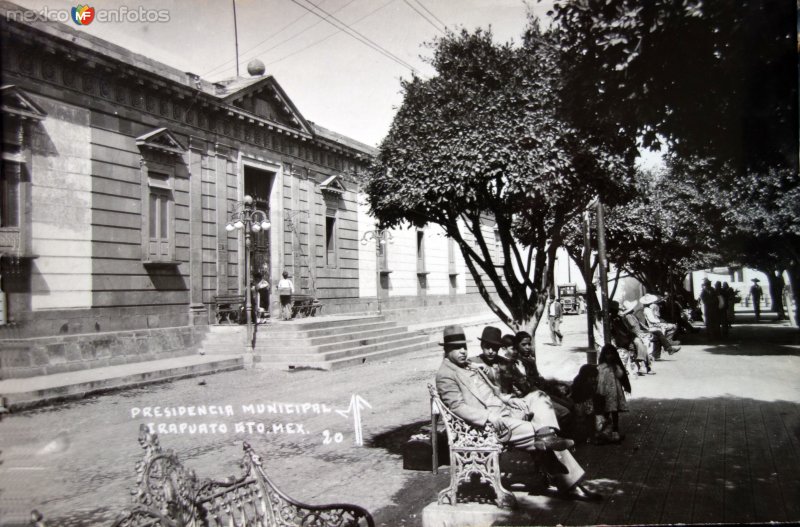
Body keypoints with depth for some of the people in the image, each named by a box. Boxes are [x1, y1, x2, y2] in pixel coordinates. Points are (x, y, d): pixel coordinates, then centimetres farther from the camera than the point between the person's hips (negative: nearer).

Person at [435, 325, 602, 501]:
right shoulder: (445, 374, -6)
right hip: (488, 423, -9)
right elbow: (457, 406, -17)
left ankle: (546, 435, -30)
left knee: (538, 397, -10)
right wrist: (489, 417, -27)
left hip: (503, 410, 9)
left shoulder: (470, 366, 23)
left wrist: (509, 400, 6)